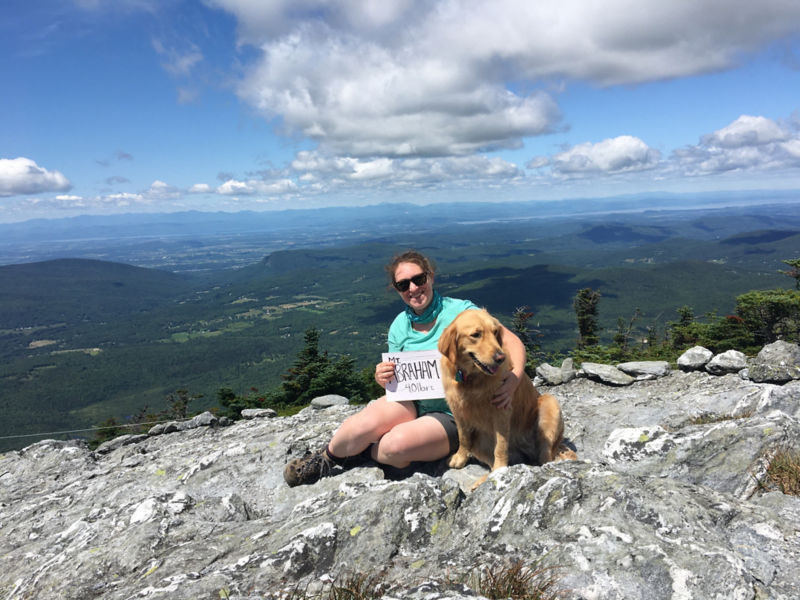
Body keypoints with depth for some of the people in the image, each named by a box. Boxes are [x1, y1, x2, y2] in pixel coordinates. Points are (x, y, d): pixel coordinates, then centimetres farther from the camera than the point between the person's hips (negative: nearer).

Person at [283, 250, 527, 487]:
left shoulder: (460, 311, -11)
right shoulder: (399, 326, 3)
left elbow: (512, 343, -11)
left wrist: (513, 380, -30)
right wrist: (382, 378, -13)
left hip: (450, 416, -3)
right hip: (412, 403, 4)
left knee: (396, 444, -32)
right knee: (367, 423, -28)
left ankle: (358, 452, 1)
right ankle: (325, 458, 1)